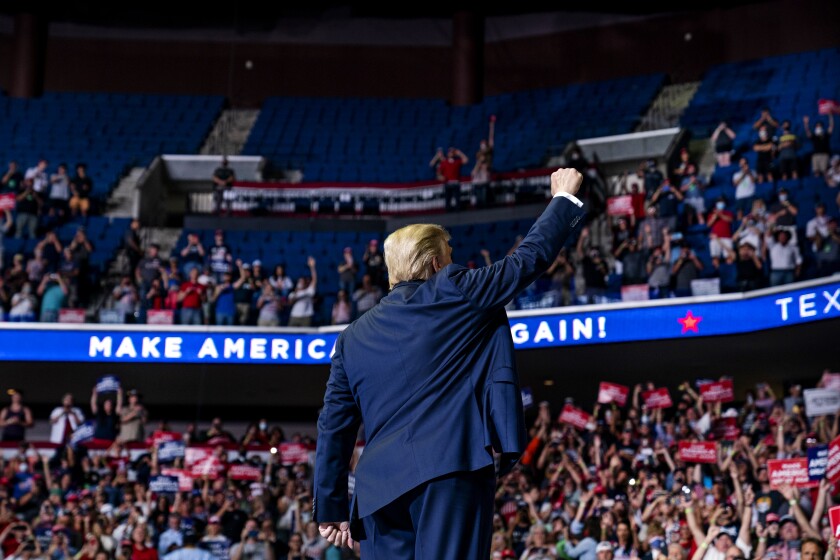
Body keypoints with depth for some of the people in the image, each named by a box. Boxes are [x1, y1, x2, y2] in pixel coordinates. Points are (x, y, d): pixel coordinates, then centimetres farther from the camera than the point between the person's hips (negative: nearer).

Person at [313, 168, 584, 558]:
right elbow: (529, 257, 14)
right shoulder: (456, 292, 6)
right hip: (453, 467, -5)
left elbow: (333, 427, 15)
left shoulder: (353, 337, 18)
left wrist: (331, 506, 18)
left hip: (380, 484, 5)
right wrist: (564, 199, 30)